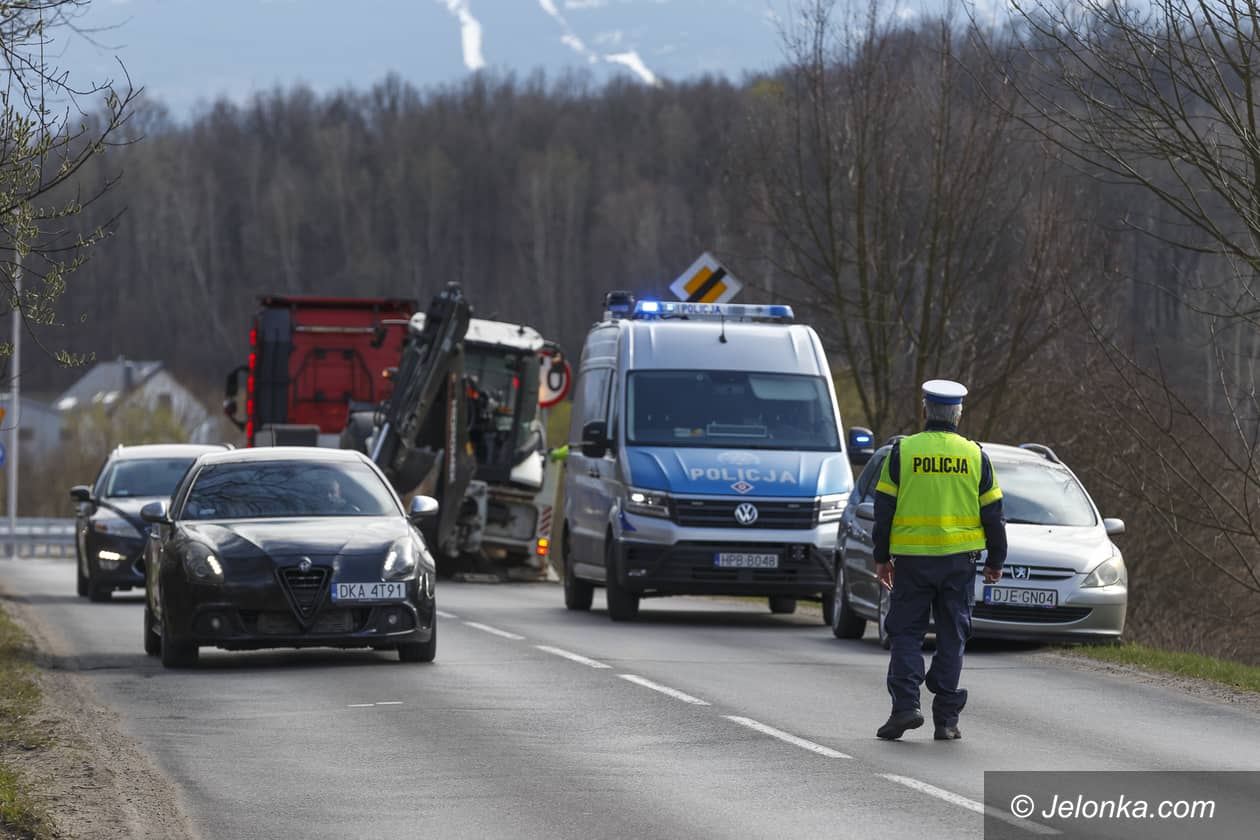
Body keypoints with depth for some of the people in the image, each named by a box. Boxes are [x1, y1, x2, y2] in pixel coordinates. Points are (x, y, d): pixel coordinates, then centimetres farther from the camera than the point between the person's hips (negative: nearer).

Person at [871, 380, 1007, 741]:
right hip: (959, 561, 1)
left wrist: (882, 557, 8)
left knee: (907, 634, 7)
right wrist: (996, 561, 16)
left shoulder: (903, 451, -1)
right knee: (951, 637, 7)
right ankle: (946, 720, 5)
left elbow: (884, 508, 0)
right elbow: (992, 512, 6)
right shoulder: (974, 456, 3)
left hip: (912, 560, -1)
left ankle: (906, 705, -9)